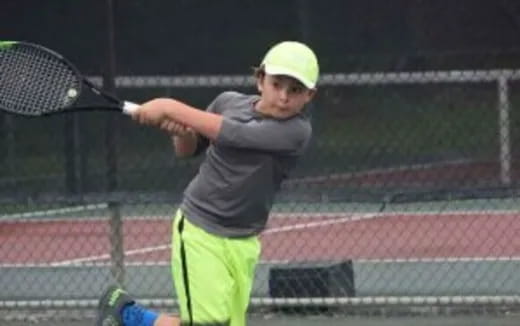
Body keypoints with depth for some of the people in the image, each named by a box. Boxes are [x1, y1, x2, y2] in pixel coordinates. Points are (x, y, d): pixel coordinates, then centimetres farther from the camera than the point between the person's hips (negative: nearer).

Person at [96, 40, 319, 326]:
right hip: (198, 231, -1)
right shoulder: (228, 102, -2)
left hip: (242, 245, 1)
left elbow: (231, 134, -26)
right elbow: (187, 150, 16)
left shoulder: (296, 131, -14)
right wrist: (180, 132, -8)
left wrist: (171, 109, -21)